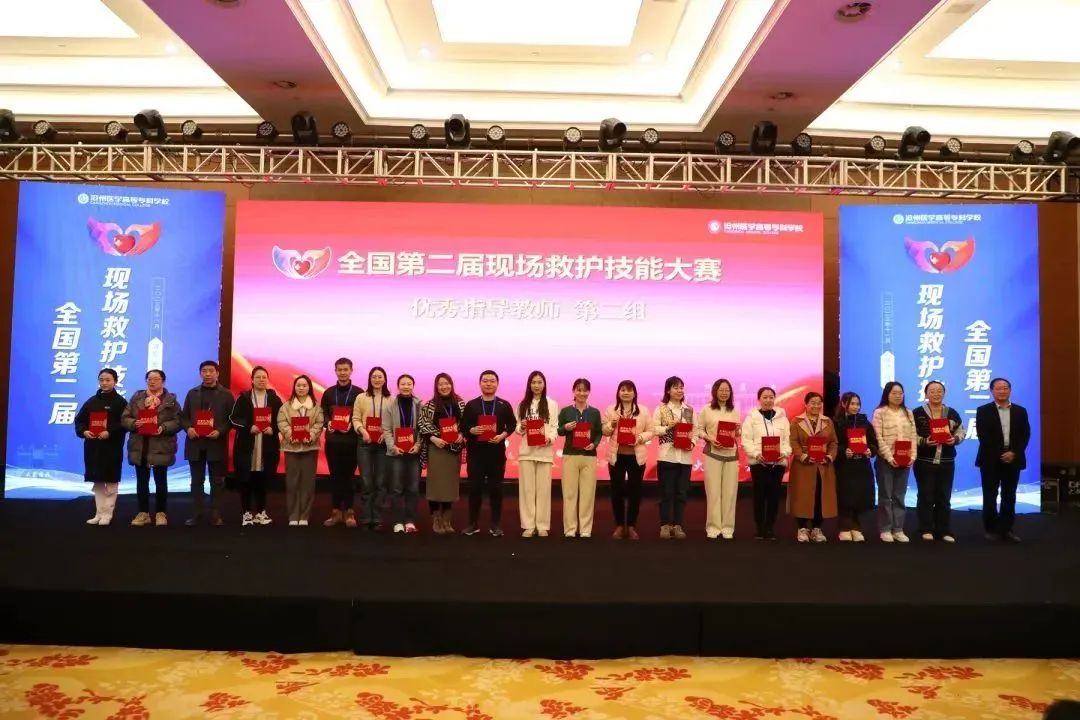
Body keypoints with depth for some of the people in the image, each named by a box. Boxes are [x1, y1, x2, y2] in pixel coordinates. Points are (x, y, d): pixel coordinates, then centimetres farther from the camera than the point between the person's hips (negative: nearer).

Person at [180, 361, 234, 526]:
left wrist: (220, 431, -16)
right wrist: (188, 428, -9)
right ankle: (198, 513, 15)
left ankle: (216, 514, 7)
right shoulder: (192, 393, 12)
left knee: (217, 481, 2)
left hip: (216, 444, -3)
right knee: (196, 481, 8)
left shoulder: (226, 394, 3)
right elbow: (183, 416, 11)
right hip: (195, 443, 3)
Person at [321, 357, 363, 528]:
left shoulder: (358, 393, 1)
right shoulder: (328, 393, 12)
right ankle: (335, 511, 14)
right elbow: (323, 413, 12)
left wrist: (352, 424, -17)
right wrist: (328, 423, -8)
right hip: (332, 439, 3)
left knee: (349, 475, 3)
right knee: (335, 475, 6)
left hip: (351, 440, -3)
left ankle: (349, 512, 10)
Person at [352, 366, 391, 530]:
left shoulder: (391, 399, 4)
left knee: (380, 482, 4)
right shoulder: (361, 397, 6)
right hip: (365, 443, 0)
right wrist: (362, 431, -15)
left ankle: (377, 519, 12)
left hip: (384, 443, 0)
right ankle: (365, 519, 8)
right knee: (366, 482, 0)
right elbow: (355, 418, 2)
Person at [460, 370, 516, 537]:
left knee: (496, 488, 4)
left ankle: (496, 524, 12)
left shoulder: (504, 405, 6)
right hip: (475, 452, 0)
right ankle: (473, 523, 15)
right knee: (475, 487, 3)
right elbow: (463, 426, 5)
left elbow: (512, 424, 5)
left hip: (497, 451, 0)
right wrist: (471, 430, -16)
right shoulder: (471, 405, 6)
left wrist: (502, 435, -12)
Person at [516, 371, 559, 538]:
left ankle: (543, 526, 7)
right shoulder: (523, 404, 11)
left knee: (543, 489, 1)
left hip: (544, 451, -2)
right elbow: (518, 428, 13)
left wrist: (550, 438, -18)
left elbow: (555, 427, 0)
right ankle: (528, 525, 7)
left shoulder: (551, 404, 5)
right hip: (526, 450, 2)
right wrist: (521, 427, -9)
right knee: (527, 488, 2)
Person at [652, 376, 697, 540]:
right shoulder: (661, 409, 1)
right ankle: (665, 525, 9)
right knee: (666, 492, 1)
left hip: (685, 456, 3)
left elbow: (695, 430, 8)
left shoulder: (689, 410, 10)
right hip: (667, 455, -3)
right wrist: (668, 427, -18)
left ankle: (677, 525, 15)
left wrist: (692, 443, -9)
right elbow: (654, 429, -5)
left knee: (681, 493, 6)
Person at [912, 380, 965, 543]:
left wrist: (955, 439, -8)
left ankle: (943, 530, 15)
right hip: (924, 461, -4)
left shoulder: (952, 413, 9)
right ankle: (926, 530, 7)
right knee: (926, 496, -1)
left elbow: (961, 431, 13)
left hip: (946, 462, 4)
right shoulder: (917, 413, -3)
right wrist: (924, 441, -20)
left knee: (944, 497, 7)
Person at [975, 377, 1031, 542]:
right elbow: (983, 436, -7)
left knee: (1009, 496, 6)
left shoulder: (1020, 411, 10)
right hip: (991, 459, -3)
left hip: (1013, 459, 3)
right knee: (990, 496, 0)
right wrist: (1000, 454, -14)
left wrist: (1014, 453, -12)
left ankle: (1006, 529, 13)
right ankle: (991, 529, 8)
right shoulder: (983, 411, 1)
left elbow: (1025, 435, 3)